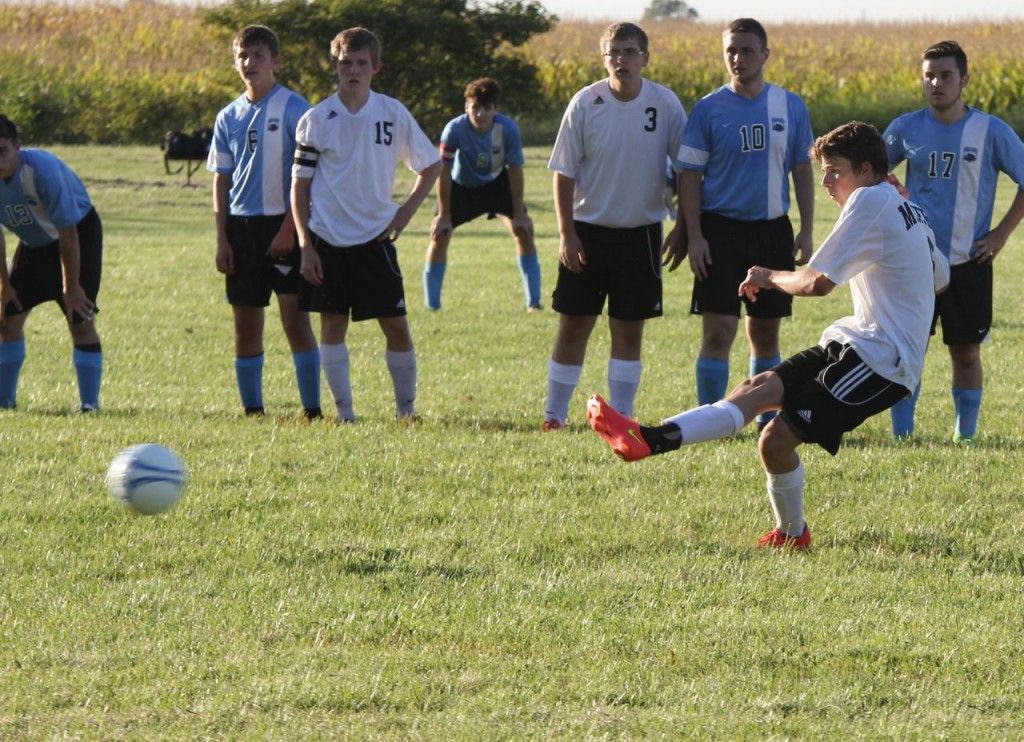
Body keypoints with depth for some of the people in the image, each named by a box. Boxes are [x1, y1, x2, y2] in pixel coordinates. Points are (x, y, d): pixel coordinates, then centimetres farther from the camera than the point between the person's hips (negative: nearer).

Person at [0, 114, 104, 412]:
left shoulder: (43, 170, -36)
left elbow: (67, 232, -29)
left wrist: (71, 287, -23)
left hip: (80, 233, -6)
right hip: (34, 241, 6)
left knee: (80, 319, -15)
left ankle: (89, 404, -8)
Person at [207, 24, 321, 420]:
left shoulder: (293, 109, -5)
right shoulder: (229, 117, 11)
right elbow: (221, 181, 13)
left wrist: (289, 228, -15)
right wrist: (222, 239, 4)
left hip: (283, 224, -5)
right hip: (241, 226, 5)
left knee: (295, 319, -9)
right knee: (245, 325, 6)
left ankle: (312, 409, -6)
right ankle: (252, 410, 13)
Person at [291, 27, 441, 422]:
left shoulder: (393, 113, 1)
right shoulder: (316, 120, -1)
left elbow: (431, 165, 11)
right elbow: (300, 185, 2)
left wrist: (407, 209, -1)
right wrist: (305, 244, -5)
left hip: (375, 237, 0)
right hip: (327, 237, 0)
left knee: (396, 326, -2)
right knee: (333, 323, 1)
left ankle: (406, 407, 11)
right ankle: (344, 412, 7)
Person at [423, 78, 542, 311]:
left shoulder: (507, 128, -27)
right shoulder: (455, 129, -31)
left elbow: (515, 170, -17)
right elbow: (444, 172, -23)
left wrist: (518, 212, -14)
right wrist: (444, 214, -20)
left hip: (496, 182, 1)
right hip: (461, 185, -1)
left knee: (524, 229, -10)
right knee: (440, 234, -15)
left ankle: (534, 301, -1)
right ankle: (431, 304, -3)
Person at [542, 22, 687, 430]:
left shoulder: (665, 104, -6)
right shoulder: (585, 103, -7)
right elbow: (564, 174, -2)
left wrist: (681, 228, -3)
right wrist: (567, 235, -7)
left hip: (641, 232, 0)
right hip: (588, 229, 0)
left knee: (629, 328, 4)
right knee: (573, 324, 3)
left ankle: (621, 416, 12)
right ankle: (554, 414, 10)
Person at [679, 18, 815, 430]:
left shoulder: (791, 107, 4)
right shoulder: (708, 110, -3)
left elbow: (802, 169, 10)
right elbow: (689, 175, -1)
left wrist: (806, 230, 4)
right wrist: (694, 237, -8)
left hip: (773, 230, 3)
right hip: (721, 229, -3)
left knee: (766, 333, 10)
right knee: (718, 331, -9)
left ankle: (768, 420, 19)